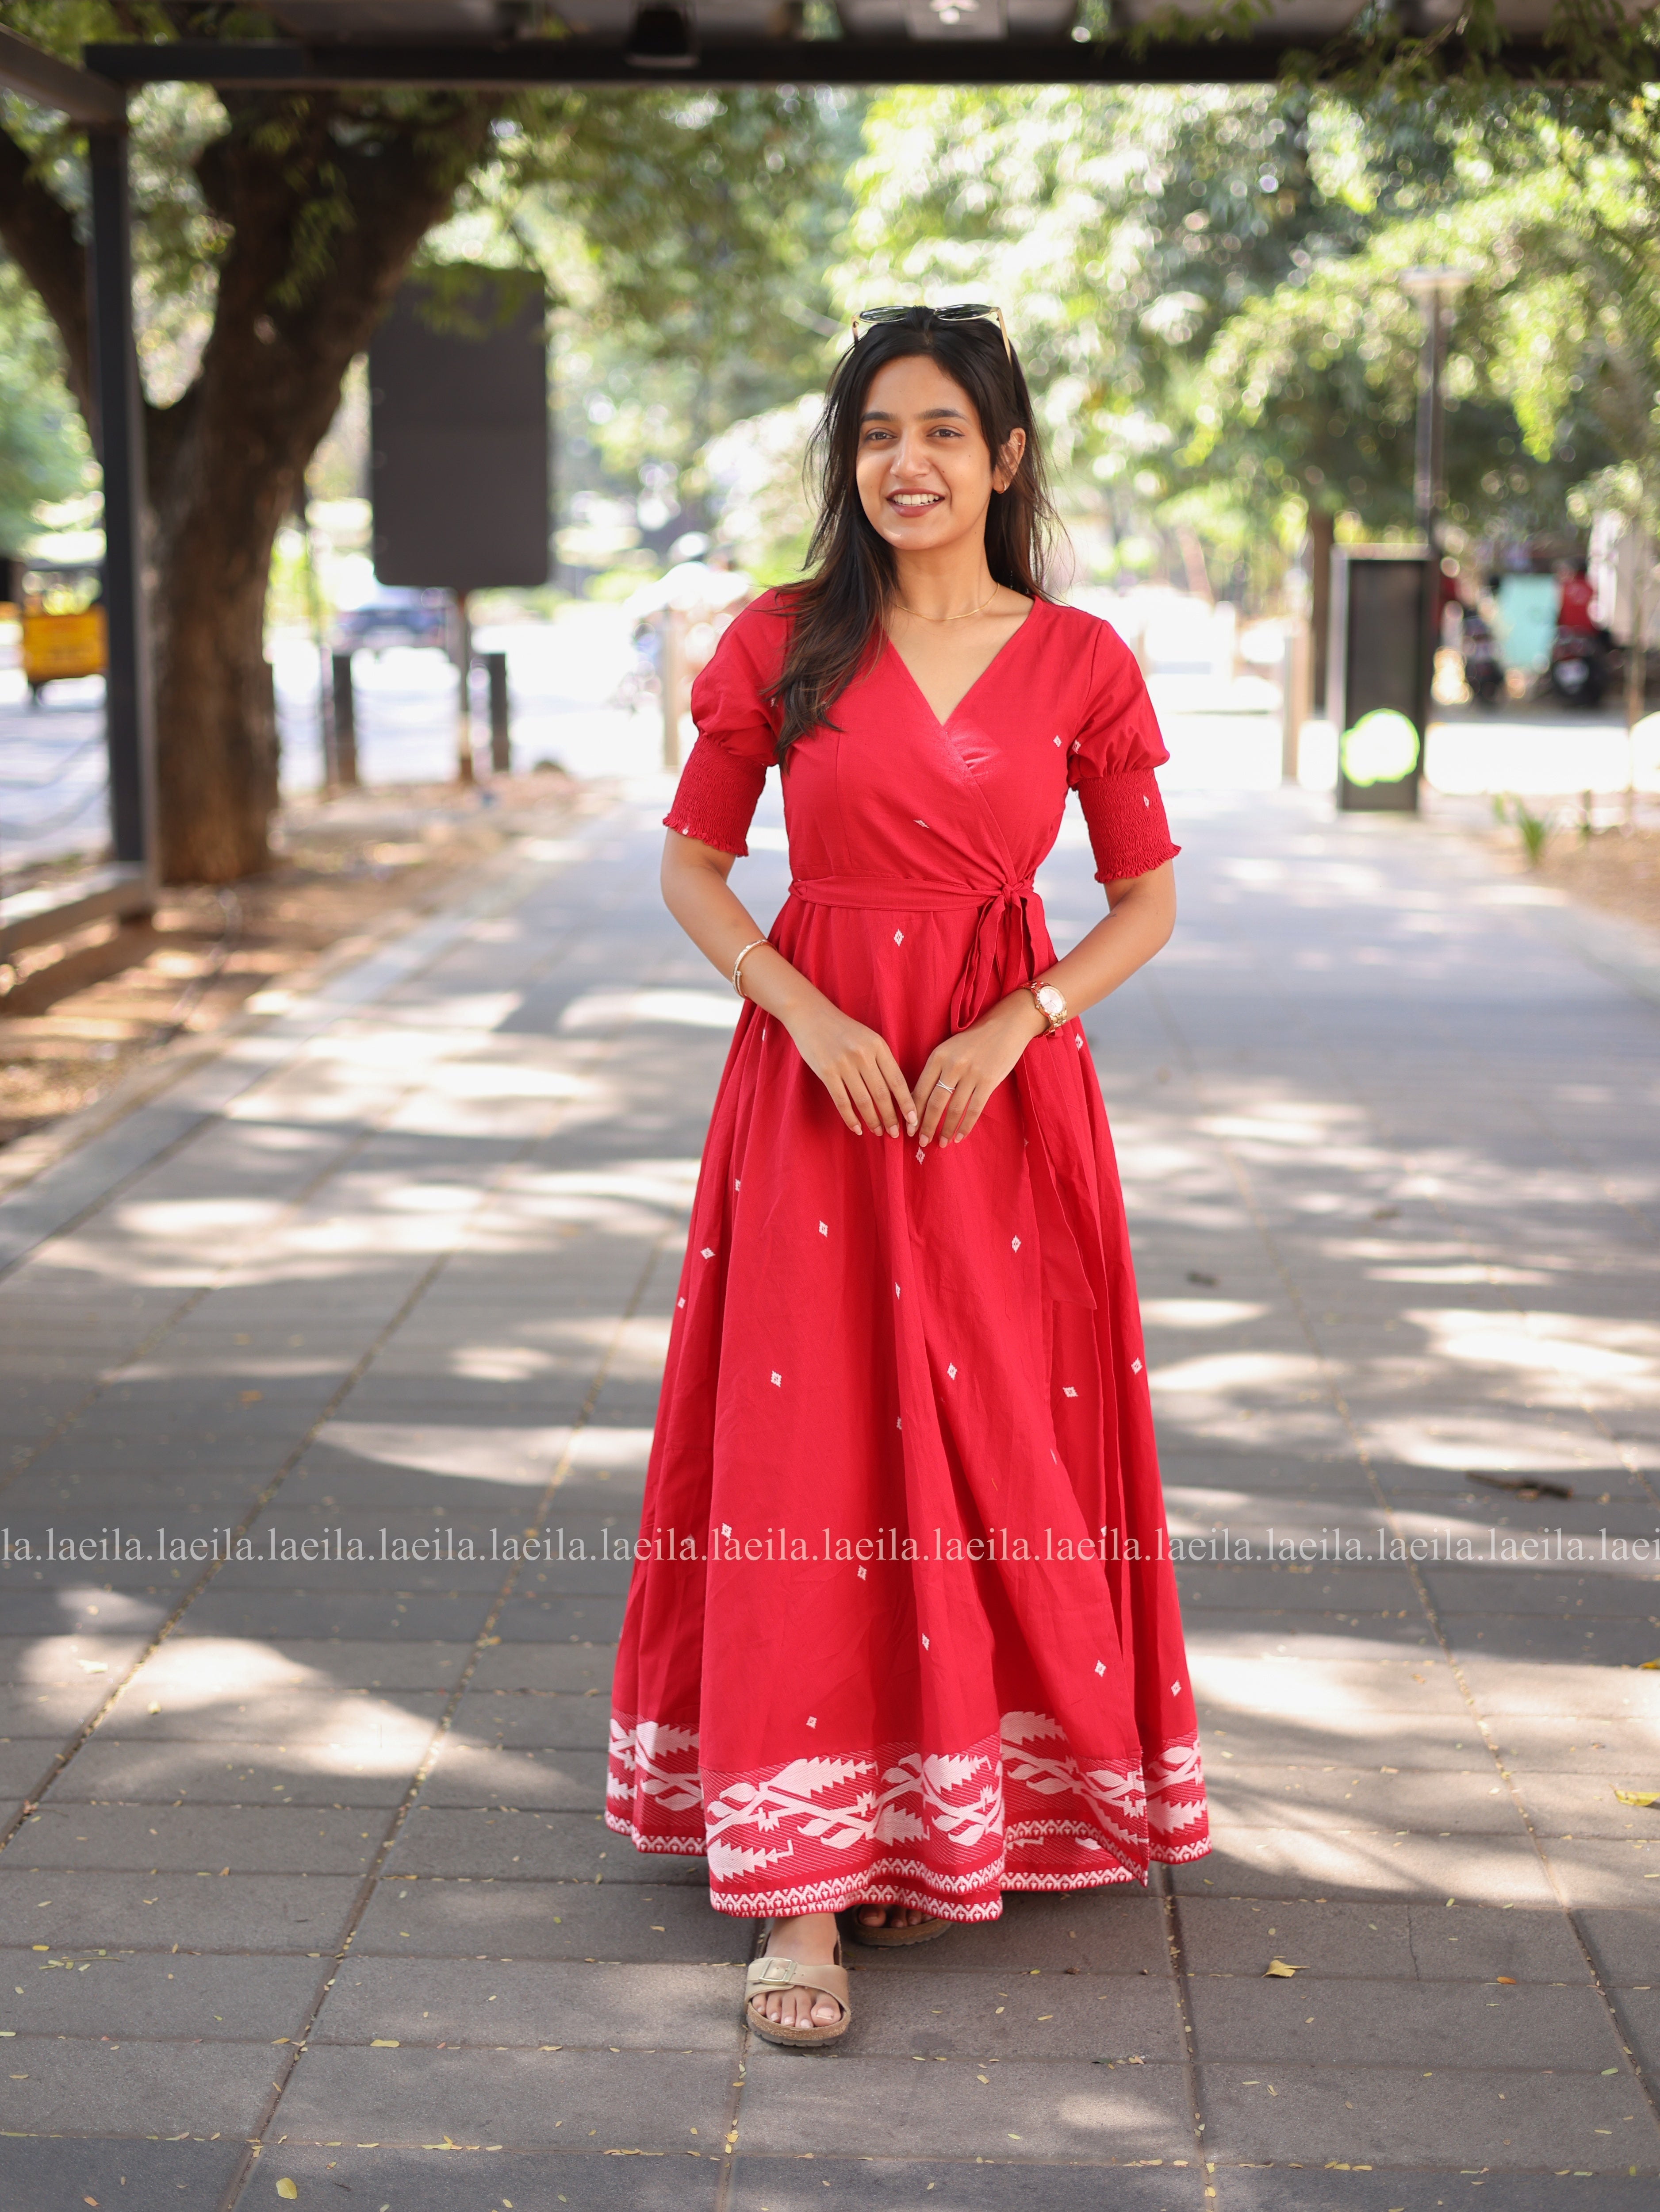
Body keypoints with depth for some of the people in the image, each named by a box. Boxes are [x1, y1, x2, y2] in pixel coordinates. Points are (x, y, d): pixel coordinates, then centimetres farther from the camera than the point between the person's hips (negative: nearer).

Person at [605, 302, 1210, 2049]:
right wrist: (806, 1010, -11)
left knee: (998, 1459, 7)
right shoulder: (781, 645, 1)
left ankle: (974, 1816, 29)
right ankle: (807, 1888, 2)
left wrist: (1014, 1024, -11)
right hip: (815, 1080, -1)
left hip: (1004, 1088, 1)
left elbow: (1146, 901, 5)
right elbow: (691, 864, 5)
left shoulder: (1079, 663, 2)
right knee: (810, 1469, -3)